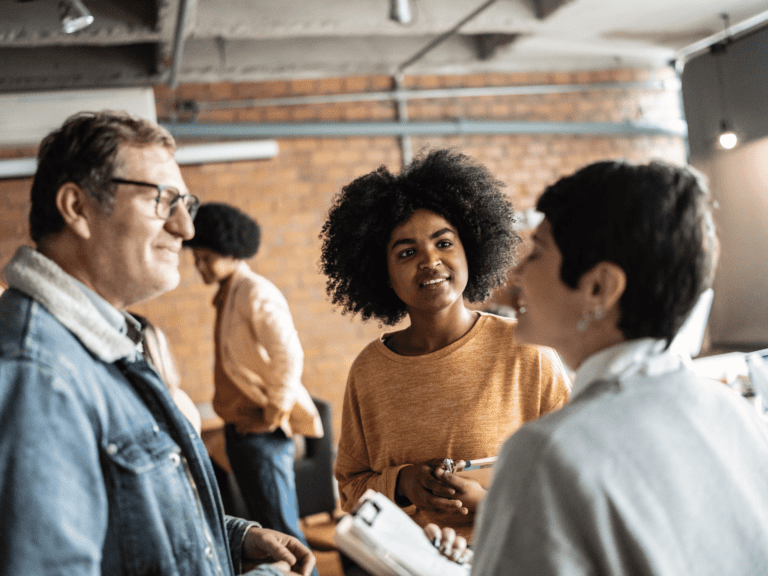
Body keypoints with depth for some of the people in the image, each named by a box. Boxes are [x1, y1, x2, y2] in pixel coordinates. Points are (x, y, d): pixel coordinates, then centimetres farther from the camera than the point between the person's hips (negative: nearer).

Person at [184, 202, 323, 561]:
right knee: (264, 525, 16)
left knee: (280, 529, -5)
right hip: (240, 427, 9)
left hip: (262, 429, -9)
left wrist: (273, 415, -15)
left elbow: (290, 358, -21)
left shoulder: (256, 293, -15)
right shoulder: (226, 296, 13)